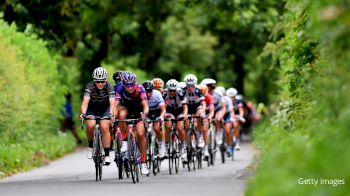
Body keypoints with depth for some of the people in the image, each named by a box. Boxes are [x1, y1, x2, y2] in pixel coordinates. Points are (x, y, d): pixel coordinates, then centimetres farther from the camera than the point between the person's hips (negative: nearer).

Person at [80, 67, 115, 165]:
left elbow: (112, 103, -36)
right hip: (92, 108, 0)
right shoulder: (90, 86, -25)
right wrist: (83, 113, -55)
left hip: (105, 108, 0)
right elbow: (85, 101, -37)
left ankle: (107, 155, -17)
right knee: (90, 125, -27)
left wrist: (111, 114, -55)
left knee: (104, 127, -23)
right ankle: (91, 146, -1)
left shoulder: (109, 87, -24)